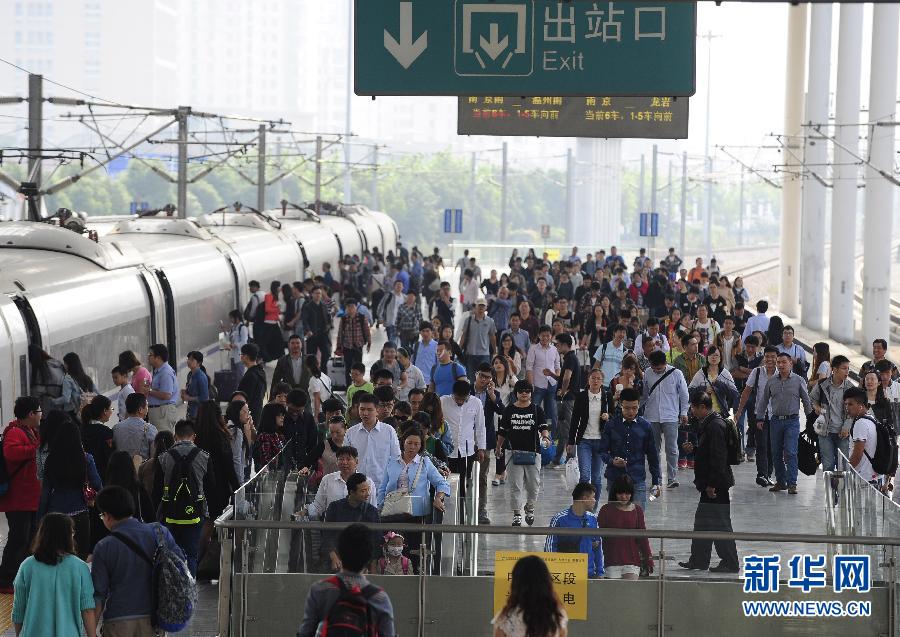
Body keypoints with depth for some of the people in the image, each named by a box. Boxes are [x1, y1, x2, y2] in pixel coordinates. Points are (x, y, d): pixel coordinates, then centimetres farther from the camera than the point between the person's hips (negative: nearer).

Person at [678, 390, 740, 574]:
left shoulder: (715, 426, -20)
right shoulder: (708, 424, 12)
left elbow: (718, 457, -24)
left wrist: (712, 484, -23)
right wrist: (693, 450, 6)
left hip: (717, 484, -11)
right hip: (711, 484, 11)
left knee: (720, 524, -3)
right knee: (702, 521, 16)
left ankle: (731, 563, 5)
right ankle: (699, 560, 24)